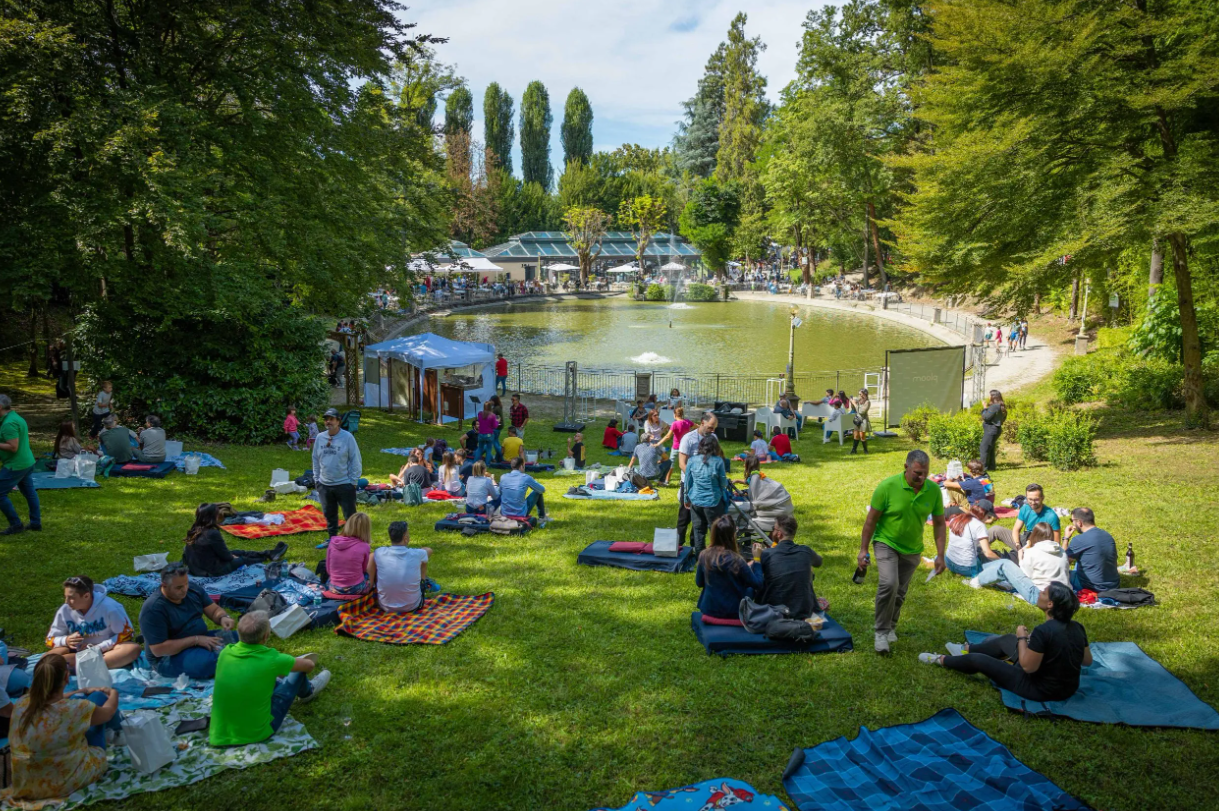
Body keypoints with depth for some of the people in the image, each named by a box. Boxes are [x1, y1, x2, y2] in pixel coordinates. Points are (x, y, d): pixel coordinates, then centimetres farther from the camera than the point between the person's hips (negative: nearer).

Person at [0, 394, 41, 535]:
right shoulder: (16, 417, 9)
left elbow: (13, 447, -26)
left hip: (15, 465, -10)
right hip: (27, 462, 10)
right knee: (29, 491, 16)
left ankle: (16, 525, 3)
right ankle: (36, 523, 24)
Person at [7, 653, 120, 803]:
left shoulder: (22, 703, -17)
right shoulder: (74, 709, -30)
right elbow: (108, 711, -5)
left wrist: (85, 691, 24)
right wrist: (113, 693, 19)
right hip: (71, 782, -5)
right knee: (97, 697, 10)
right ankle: (115, 726, 43)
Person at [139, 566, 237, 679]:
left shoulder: (193, 589, -2)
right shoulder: (153, 609, -22)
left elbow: (214, 610, 4)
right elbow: (158, 649, -23)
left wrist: (223, 618, -21)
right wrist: (196, 640, -26)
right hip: (168, 658, -7)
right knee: (210, 661, -33)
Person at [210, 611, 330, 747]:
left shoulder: (225, 653, -10)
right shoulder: (271, 660, -22)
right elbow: (309, 665, -1)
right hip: (257, 734, -4)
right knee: (298, 671, 10)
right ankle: (306, 692, 45)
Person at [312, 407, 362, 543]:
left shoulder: (347, 437, -10)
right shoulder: (320, 438, 3)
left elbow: (356, 460, -7)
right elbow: (316, 460, 14)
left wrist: (353, 481, -8)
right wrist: (316, 479, 11)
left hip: (344, 485, -5)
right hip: (324, 485, 5)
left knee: (350, 515, 1)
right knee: (329, 515, 18)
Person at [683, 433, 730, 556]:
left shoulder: (692, 460, -3)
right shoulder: (718, 461, -11)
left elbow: (687, 482, 5)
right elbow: (724, 483, -3)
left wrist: (686, 499, 17)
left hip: (696, 501, 3)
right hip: (713, 501, -3)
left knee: (698, 530, 14)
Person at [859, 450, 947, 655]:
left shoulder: (934, 490, -12)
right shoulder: (887, 486, -21)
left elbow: (939, 524, -1)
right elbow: (871, 519, -12)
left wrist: (940, 555, -4)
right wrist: (863, 549, -9)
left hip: (912, 549, 4)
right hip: (886, 543, -4)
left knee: (900, 592, 12)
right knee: (888, 584, -23)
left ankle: (891, 627, 37)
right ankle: (881, 632, -8)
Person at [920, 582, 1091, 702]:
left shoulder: (1043, 631, -31)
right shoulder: (1077, 627, -7)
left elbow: (1028, 667, -25)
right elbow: (1088, 661, 5)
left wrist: (1022, 638, -11)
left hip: (1041, 690, -8)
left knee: (977, 660, 8)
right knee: (1007, 640, 24)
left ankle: (941, 661, 36)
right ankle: (966, 649, 48)